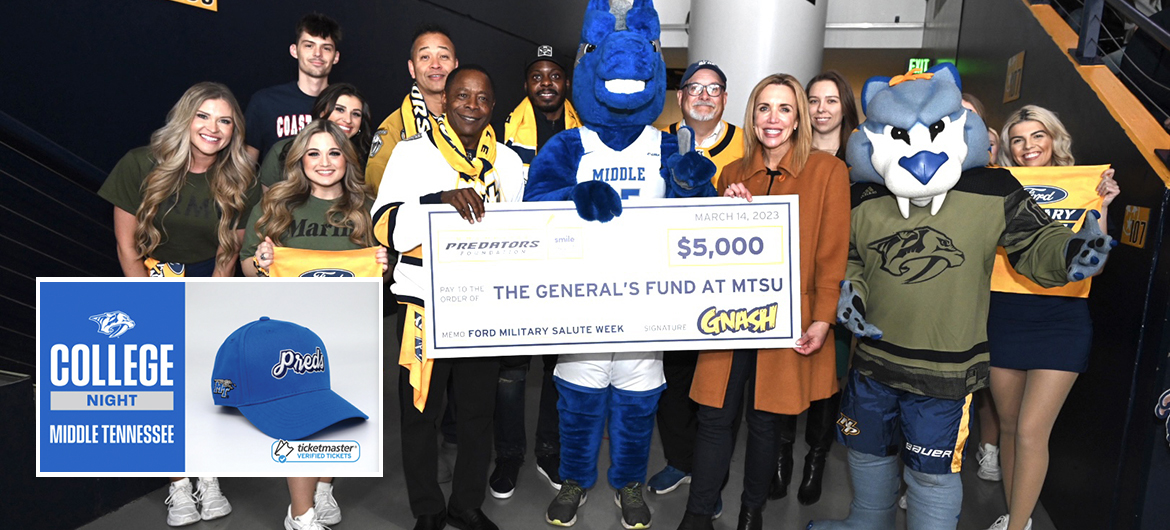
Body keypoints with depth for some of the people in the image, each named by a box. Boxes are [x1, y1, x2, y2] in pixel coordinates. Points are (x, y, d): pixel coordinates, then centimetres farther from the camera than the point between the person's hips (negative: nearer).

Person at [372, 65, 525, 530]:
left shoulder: (508, 161, 9)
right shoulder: (412, 153, -3)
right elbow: (388, 227, -13)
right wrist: (440, 199, -29)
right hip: (424, 305, -3)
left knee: (479, 412, 13)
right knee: (421, 413, 8)